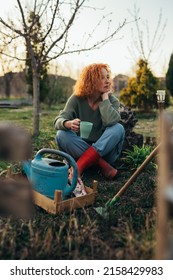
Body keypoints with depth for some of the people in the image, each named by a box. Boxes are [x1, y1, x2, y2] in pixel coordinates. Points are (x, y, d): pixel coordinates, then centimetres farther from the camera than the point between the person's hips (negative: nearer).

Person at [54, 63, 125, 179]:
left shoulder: (112, 100, -4)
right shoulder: (77, 99, -4)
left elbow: (110, 121, -26)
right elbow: (59, 121, -16)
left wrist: (105, 97, -15)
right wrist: (69, 124, -40)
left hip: (104, 150, 0)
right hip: (80, 148, 0)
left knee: (118, 128, -26)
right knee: (61, 135, -25)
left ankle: (79, 166, -35)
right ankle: (103, 165, -29)